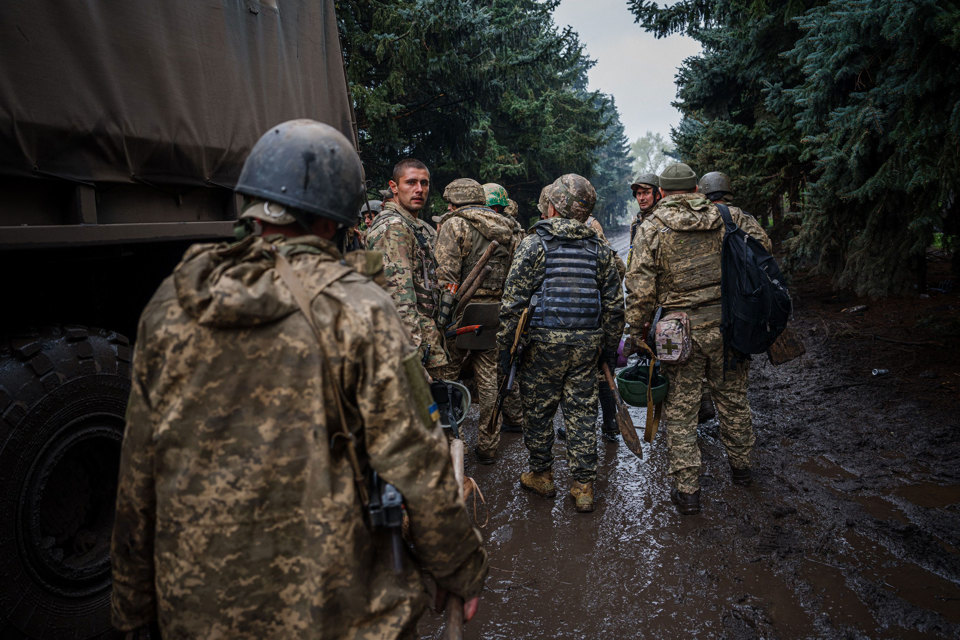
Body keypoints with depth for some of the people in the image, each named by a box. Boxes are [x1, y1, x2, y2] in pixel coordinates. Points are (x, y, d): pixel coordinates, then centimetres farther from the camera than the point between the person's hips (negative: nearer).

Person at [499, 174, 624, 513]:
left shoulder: (534, 243, -6)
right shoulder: (600, 249, 8)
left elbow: (514, 300, -9)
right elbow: (614, 304, 10)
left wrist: (504, 344, -3)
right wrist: (610, 345, 18)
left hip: (544, 342, -4)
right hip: (587, 343, 4)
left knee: (538, 410, 12)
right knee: (582, 411, 10)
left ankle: (541, 475, 27)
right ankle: (583, 487, 16)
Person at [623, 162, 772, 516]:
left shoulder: (651, 228, -7)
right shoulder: (729, 218, 3)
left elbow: (640, 289, -12)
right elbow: (763, 247, 11)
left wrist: (636, 332, -1)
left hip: (683, 330, -3)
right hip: (729, 326, 4)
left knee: (680, 411, 7)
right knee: (733, 399, 22)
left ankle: (686, 490, 14)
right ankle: (740, 466, 41)